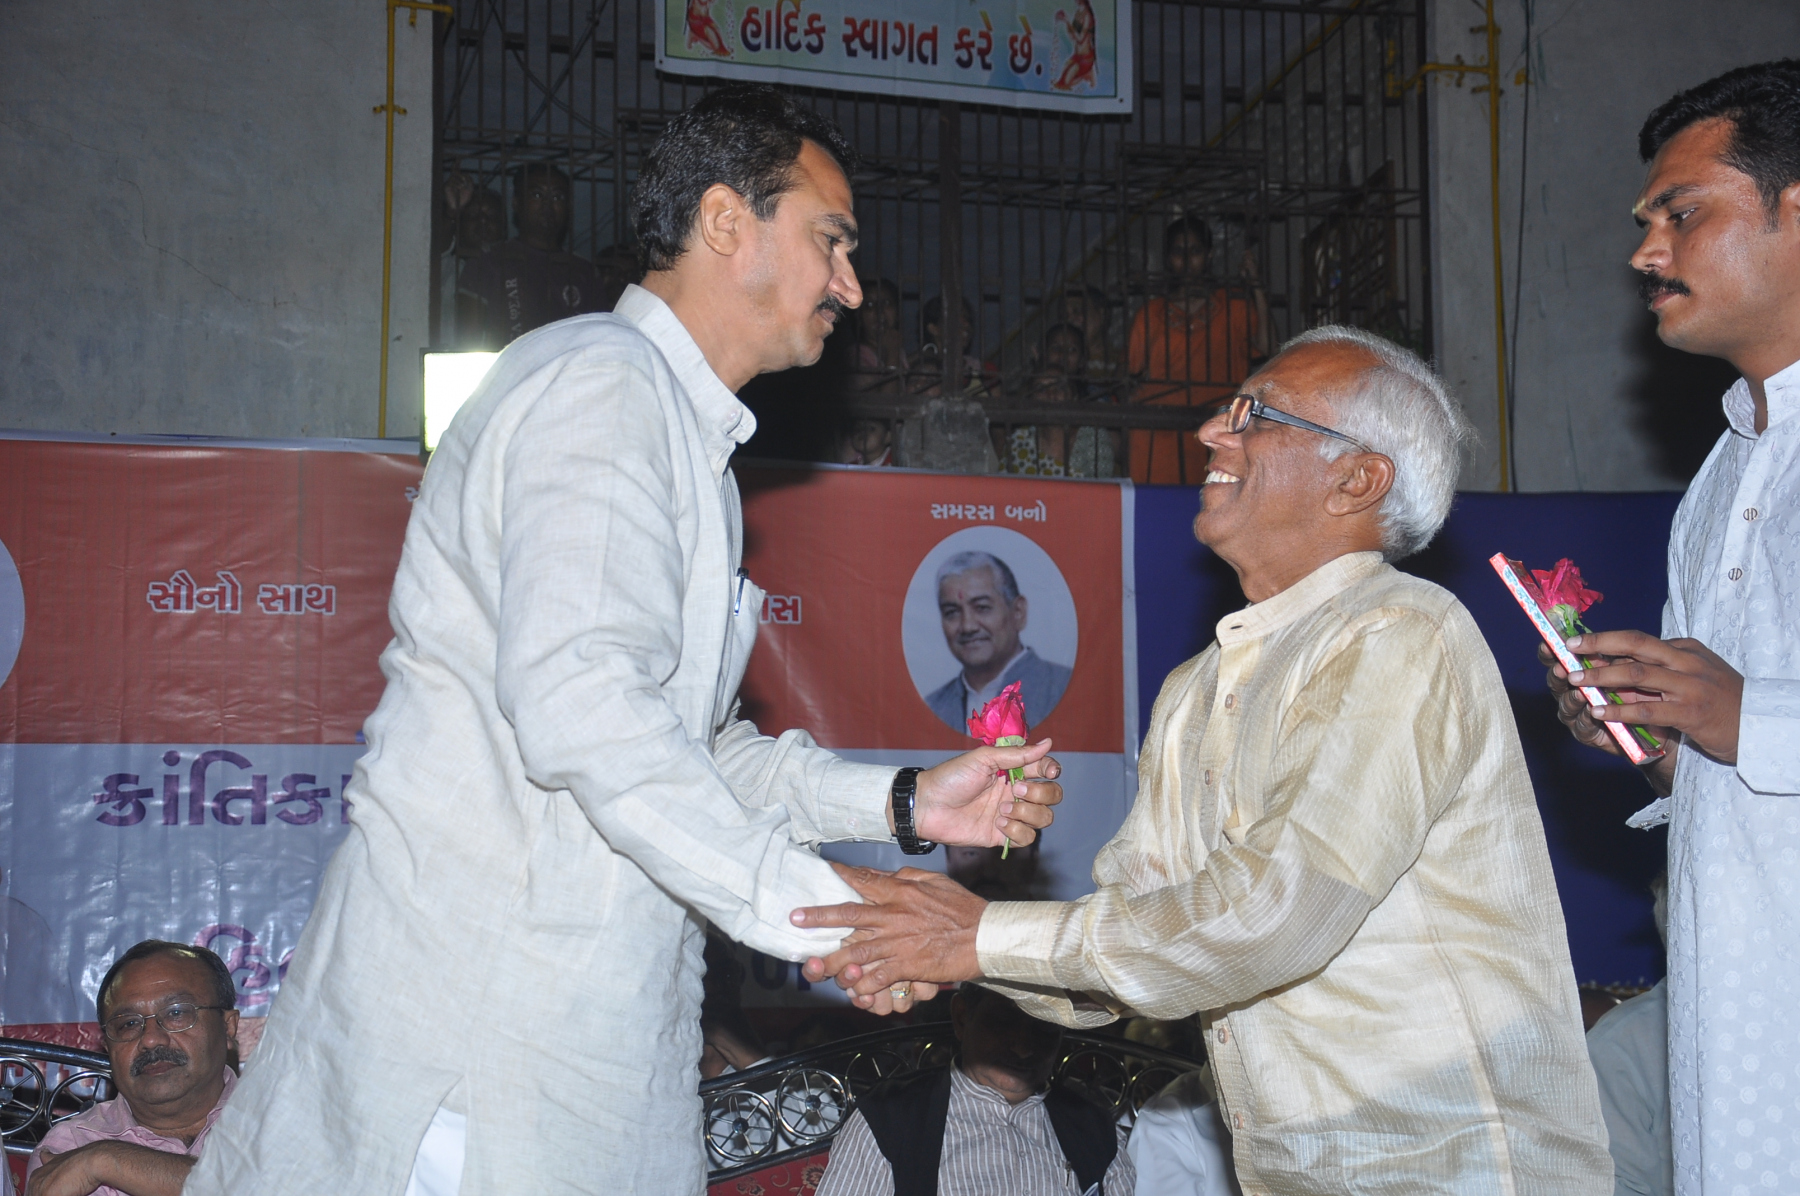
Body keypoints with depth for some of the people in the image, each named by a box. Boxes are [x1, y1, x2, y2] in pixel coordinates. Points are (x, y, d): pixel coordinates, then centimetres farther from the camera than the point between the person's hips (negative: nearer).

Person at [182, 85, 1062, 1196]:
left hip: (600, 1013, 10)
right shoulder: (603, 382, -11)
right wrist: (804, 902, -21)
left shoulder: (688, 440, 23)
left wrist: (904, 801, 9)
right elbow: (577, 702, -25)